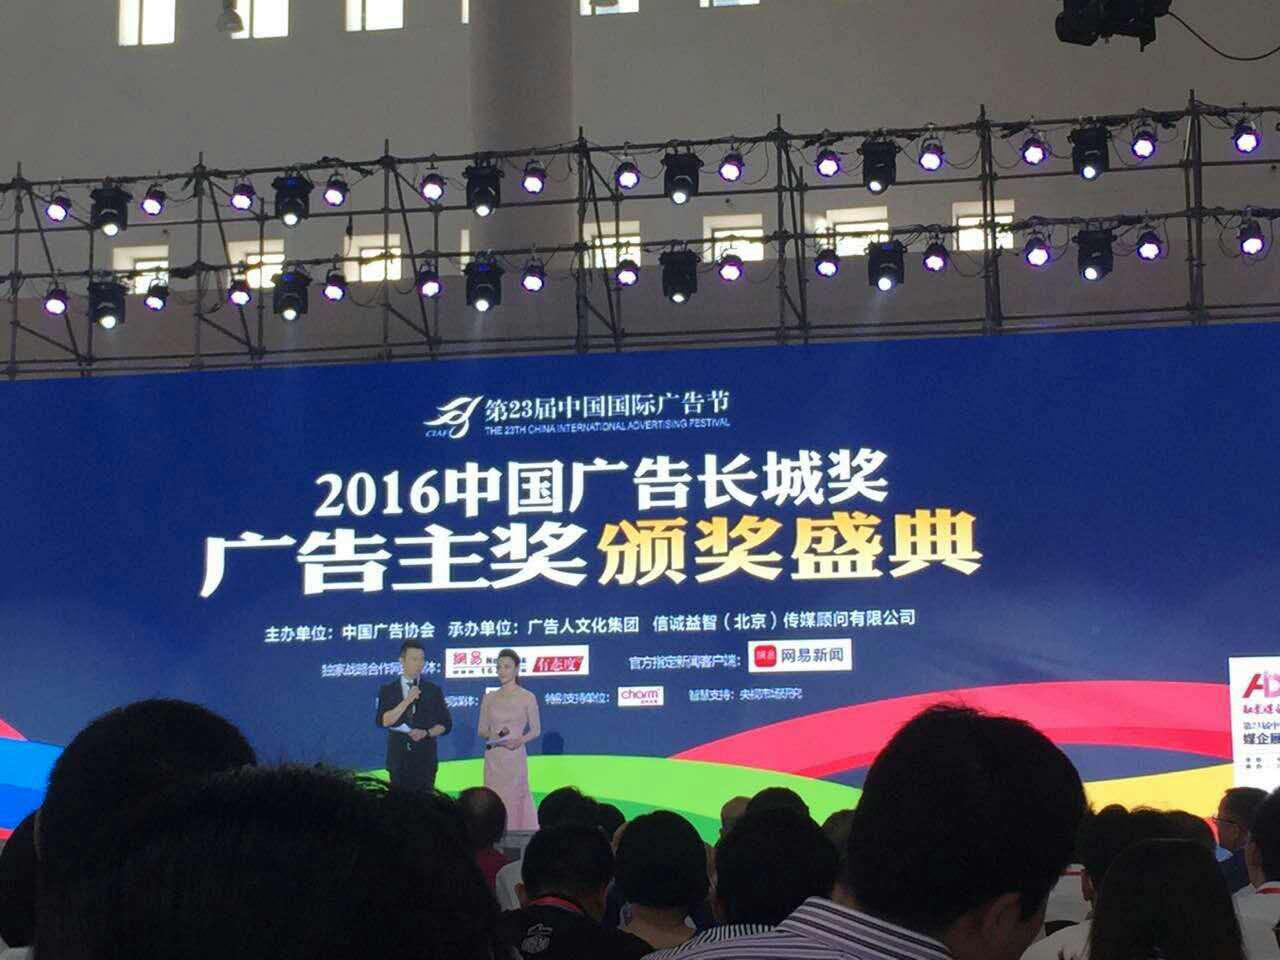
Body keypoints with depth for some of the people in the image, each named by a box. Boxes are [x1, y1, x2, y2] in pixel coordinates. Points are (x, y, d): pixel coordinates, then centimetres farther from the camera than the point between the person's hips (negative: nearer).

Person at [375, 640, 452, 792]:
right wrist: (407, 700, -13)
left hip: (425, 758, 0)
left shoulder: (433, 691, 8)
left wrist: (426, 733, -9)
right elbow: (383, 721, -6)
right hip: (398, 759, 0)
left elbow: (445, 724, 10)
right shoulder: (387, 690, 6)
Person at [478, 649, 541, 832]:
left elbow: (536, 730, 4)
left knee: (515, 801, -6)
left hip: (515, 757, -3)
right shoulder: (489, 698, 9)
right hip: (493, 757, 3)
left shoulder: (527, 698, 1)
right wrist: (492, 735, -11)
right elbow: (481, 730, 12)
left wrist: (520, 740, -15)